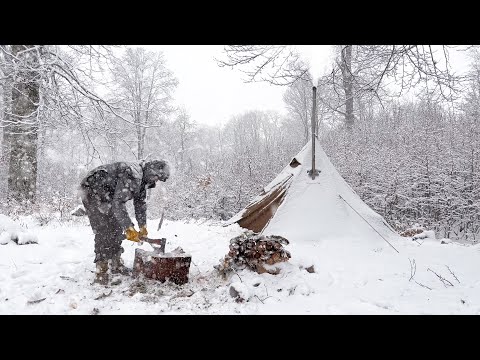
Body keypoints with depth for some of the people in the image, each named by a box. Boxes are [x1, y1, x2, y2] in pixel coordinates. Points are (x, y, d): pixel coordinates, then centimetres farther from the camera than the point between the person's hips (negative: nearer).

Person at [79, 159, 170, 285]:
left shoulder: (142, 179, 2)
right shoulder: (131, 175, -30)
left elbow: (140, 203, 11)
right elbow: (118, 203, -35)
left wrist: (143, 226, 8)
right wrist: (129, 228, -34)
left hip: (106, 196, 10)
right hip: (93, 191, -10)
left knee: (116, 229, 11)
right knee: (105, 232, -15)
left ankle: (115, 264, 23)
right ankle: (101, 275, -11)